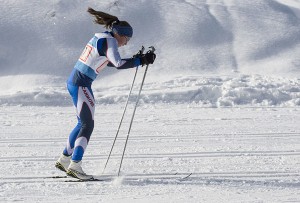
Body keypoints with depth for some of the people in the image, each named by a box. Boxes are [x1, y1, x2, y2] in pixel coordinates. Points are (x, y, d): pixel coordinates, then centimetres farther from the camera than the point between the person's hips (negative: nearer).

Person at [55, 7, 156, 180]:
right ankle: (75, 165, -13)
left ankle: (65, 159, 25)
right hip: (81, 84, -10)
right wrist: (141, 61, -24)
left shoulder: (101, 38, 17)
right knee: (88, 125, -9)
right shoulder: (109, 41, -13)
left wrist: (136, 60, 23)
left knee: (84, 123, 19)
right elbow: (118, 64, -28)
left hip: (75, 82, 10)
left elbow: (110, 62, 30)